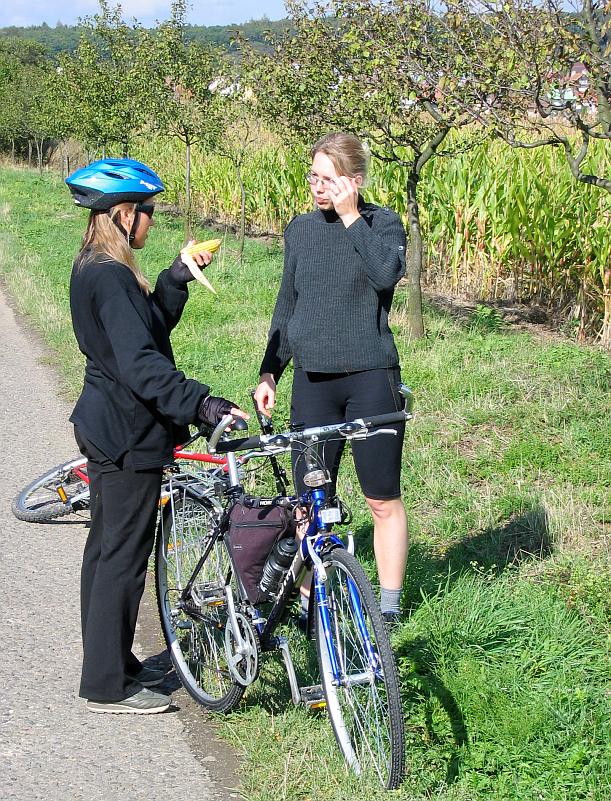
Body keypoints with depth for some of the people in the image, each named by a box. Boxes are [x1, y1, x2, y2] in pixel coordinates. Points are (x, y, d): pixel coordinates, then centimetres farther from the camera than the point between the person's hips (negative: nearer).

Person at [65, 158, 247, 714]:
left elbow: (151, 323, 14)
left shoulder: (91, 270, 10)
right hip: (129, 436, -11)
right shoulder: (111, 277, -22)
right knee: (124, 556, -3)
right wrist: (201, 403, -36)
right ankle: (108, 686, 5)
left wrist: (179, 277, 4)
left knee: (107, 547, 17)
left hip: (105, 429, 11)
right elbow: (140, 363, -30)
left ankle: (110, 663, 30)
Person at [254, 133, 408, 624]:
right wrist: (269, 372, 12)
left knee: (384, 500, 4)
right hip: (312, 380, 4)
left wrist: (350, 215, -18)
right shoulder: (300, 229, 10)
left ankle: (389, 606, 15)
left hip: (371, 377, -3)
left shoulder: (383, 223, -2)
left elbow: (387, 272, -23)